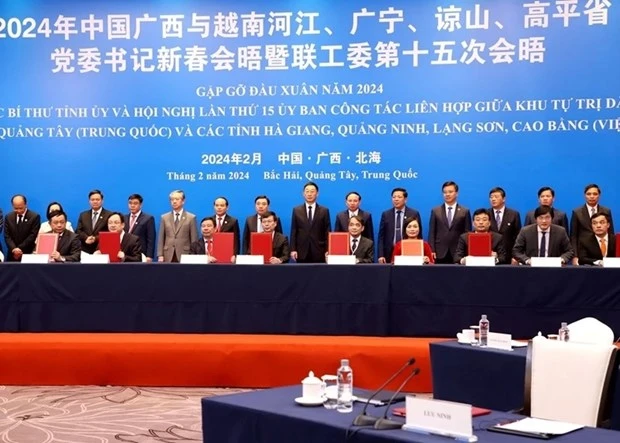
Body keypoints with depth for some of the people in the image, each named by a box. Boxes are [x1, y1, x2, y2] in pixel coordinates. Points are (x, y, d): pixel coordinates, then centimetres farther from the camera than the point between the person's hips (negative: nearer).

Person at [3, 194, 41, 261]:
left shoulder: (34, 217, -4)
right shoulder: (8, 217, 8)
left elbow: (33, 236, -10)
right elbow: (7, 236, 3)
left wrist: (20, 248, -16)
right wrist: (14, 249, -14)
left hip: (28, 254, -3)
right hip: (12, 254, 3)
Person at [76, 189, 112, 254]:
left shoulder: (109, 215, 3)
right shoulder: (83, 215, 18)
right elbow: (78, 231, 10)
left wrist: (96, 238, -16)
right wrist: (86, 238, -11)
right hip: (85, 250, 3)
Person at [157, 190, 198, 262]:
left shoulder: (191, 218, 4)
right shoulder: (164, 217, 11)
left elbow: (194, 240, 1)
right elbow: (160, 239, 9)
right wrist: (160, 255, -1)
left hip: (185, 255, -2)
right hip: (168, 256, 2)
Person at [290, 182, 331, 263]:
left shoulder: (324, 211, 6)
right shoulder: (296, 210, 8)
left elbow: (327, 232, 3)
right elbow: (293, 232, 6)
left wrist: (328, 251, -5)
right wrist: (293, 249, -3)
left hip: (319, 252, -1)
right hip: (302, 252, 1)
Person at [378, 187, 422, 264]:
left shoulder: (414, 214, 4)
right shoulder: (386, 214, 8)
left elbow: (419, 235, 4)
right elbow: (381, 236, 6)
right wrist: (381, 255, -4)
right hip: (389, 254, 1)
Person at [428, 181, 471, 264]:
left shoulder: (464, 211, 6)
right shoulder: (435, 211, 8)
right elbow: (432, 233, 6)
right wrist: (432, 251, -4)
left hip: (458, 253, -1)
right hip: (440, 253, 1)